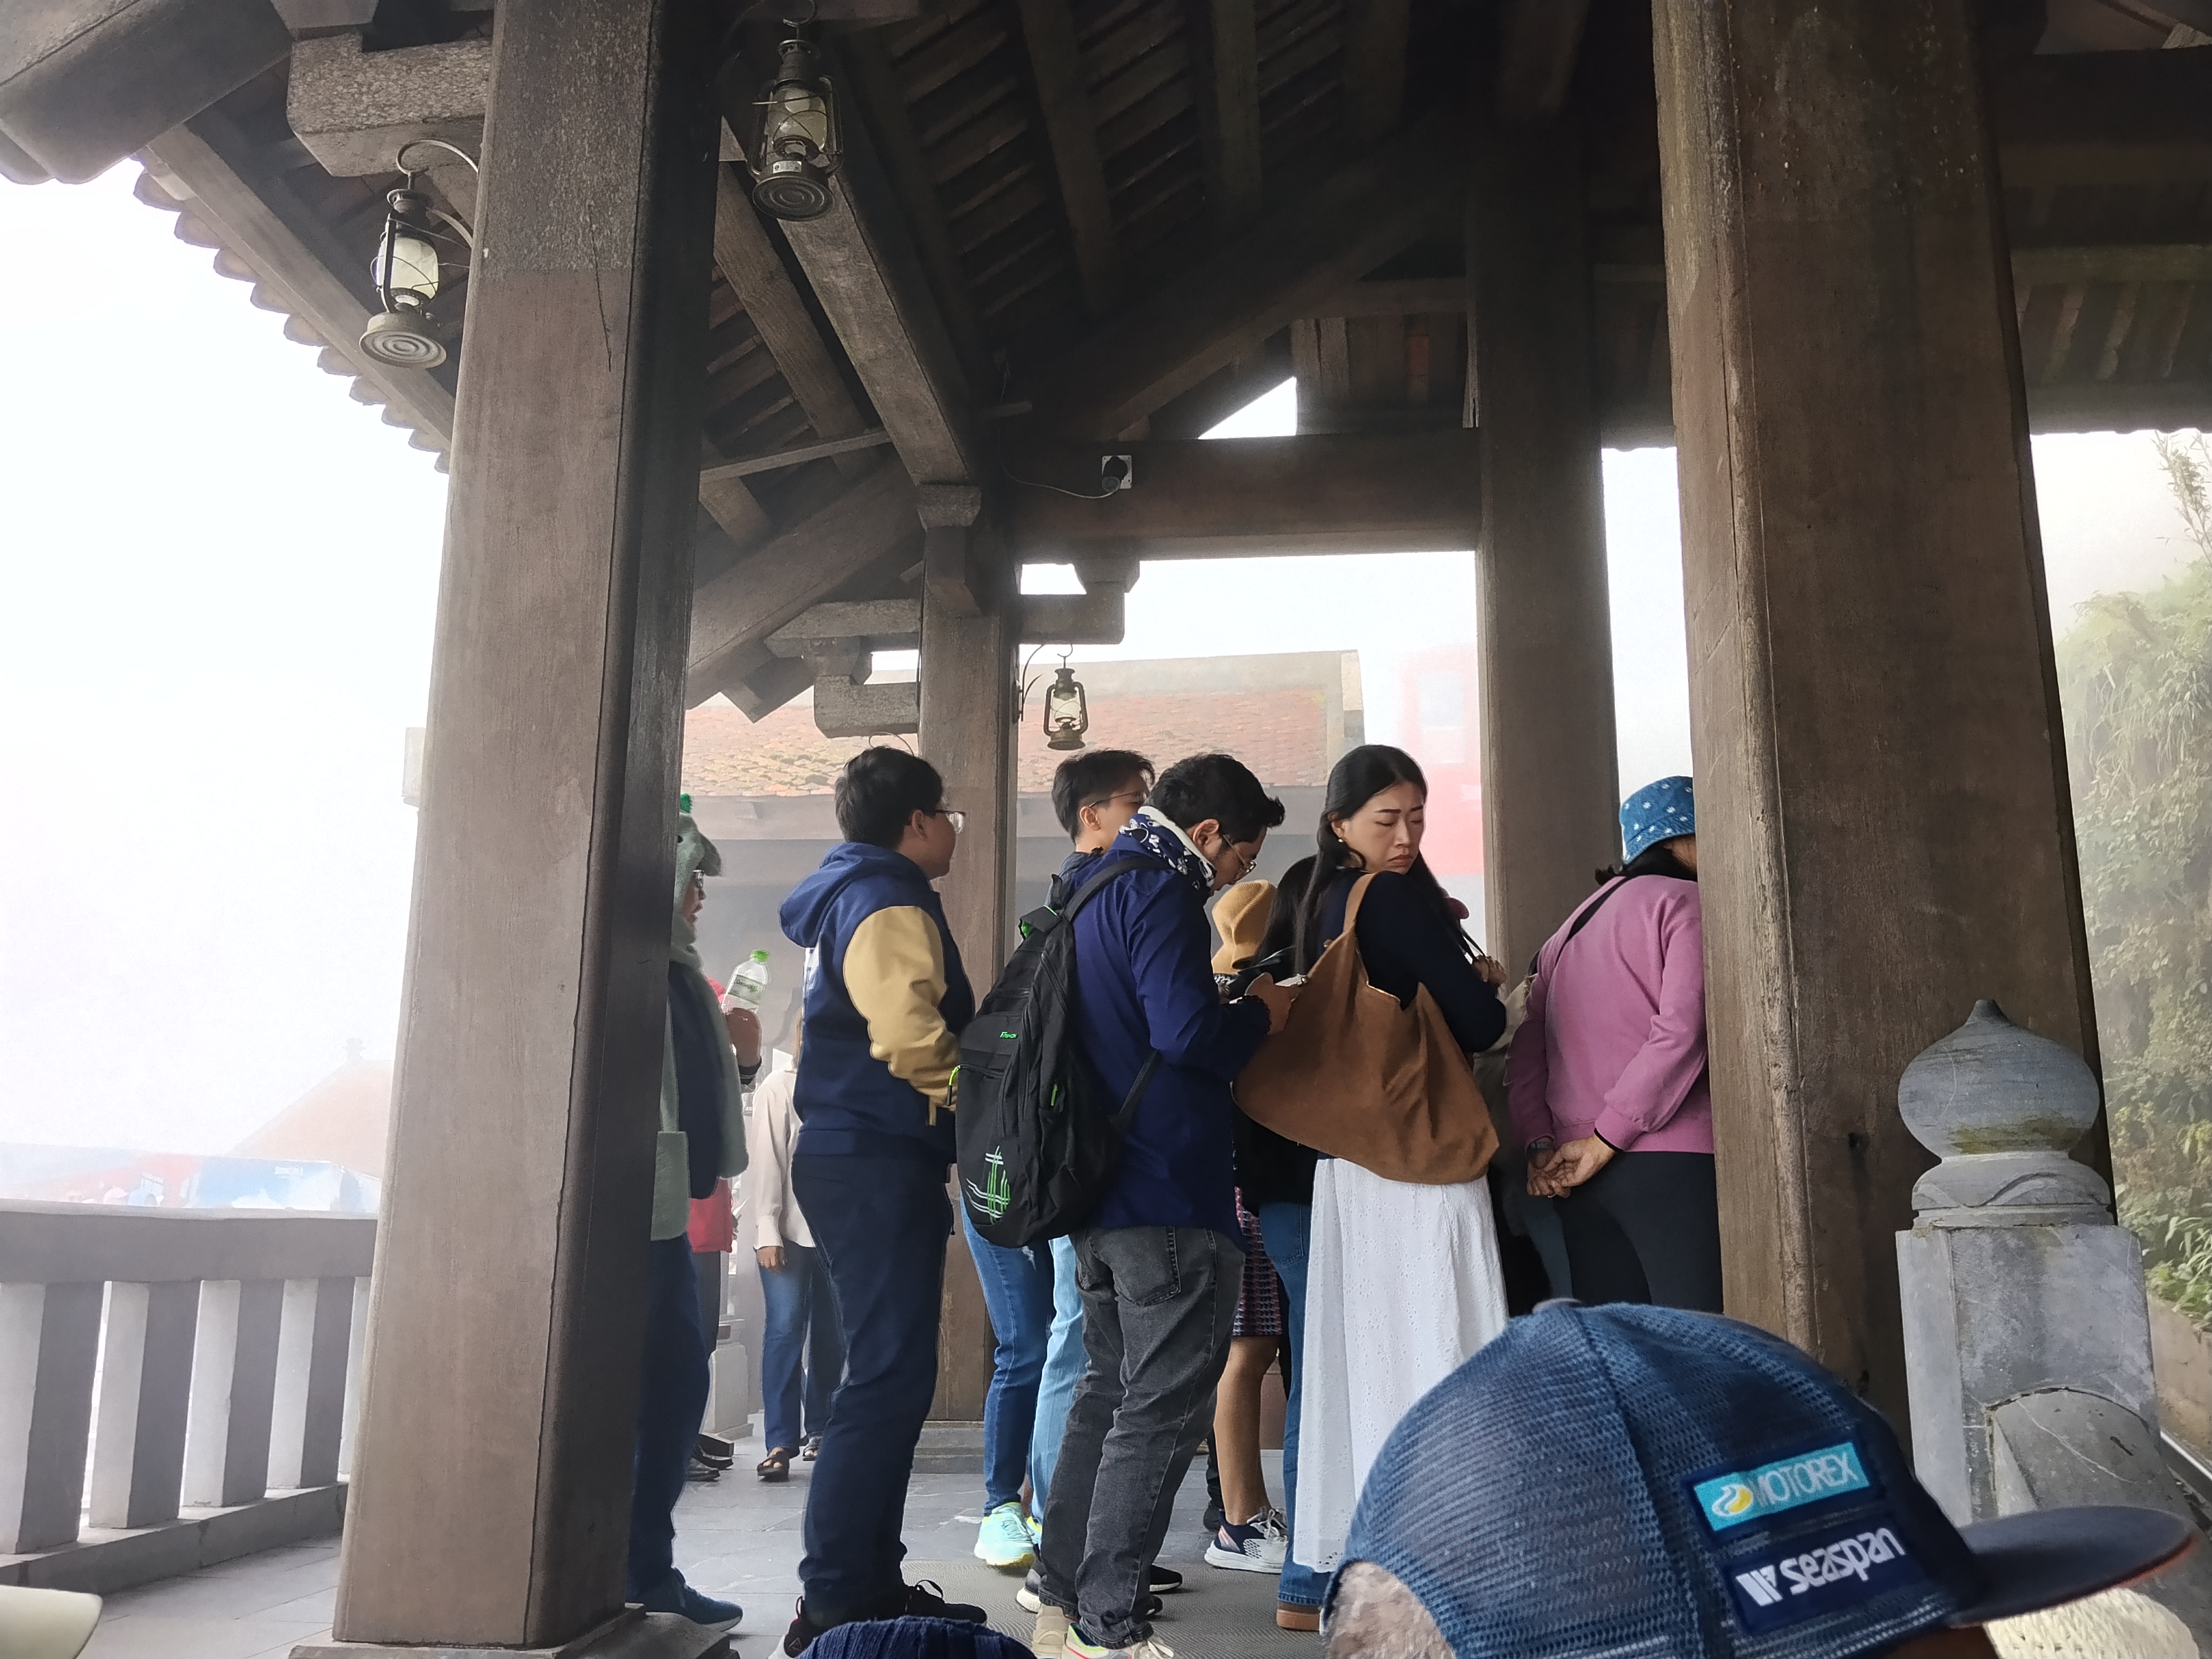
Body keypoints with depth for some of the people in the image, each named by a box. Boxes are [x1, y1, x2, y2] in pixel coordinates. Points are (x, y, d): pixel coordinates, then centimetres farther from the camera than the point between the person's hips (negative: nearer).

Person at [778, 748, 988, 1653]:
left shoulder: (840, 898, 19)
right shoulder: (889, 902, -12)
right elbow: (911, 1033, -27)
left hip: (848, 1157, 11)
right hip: (881, 1163, -11)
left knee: (886, 1376, 15)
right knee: (889, 1381, -8)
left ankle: (872, 1581, 22)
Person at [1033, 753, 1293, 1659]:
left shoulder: (1090, 891, 16)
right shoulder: (1160, 893, -14)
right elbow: (1189, 1034, -24)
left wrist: (1226, 988, 17)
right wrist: (1262, 1012, -6)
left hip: (1099, 1185, 10)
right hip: (1171, 1194, -10)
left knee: (1110, 1393, 18)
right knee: (1162, 1409, -2)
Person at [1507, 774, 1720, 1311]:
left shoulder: (1566, 931, 21)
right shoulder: (1684, 902, 0)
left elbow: (1525, 1053, 13)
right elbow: (1682, 1027, -14)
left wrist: (1540, 1143, 3)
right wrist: (1608, 1139, -11)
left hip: (1578, 1178, 7)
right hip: (1668, 1161, -7)